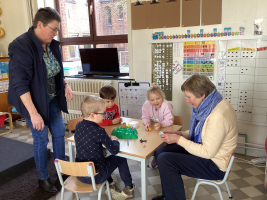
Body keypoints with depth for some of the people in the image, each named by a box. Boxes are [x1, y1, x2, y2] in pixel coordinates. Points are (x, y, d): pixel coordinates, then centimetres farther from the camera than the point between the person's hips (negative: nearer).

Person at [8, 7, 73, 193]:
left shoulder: (53, 45, -1)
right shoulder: (22, 46, -23)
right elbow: (20, 84, -26)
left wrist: (65, 85, -3)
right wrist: (33, 113, -29)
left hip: (52, 99, 7)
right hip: (34, 100, -7)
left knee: (59, 132, 14)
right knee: (41, 138, 3)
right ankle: (43, 178, 26)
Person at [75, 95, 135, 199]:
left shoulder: (78, 125, -2)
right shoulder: (99, 131, -22)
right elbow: (114, 150, -16)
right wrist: (114, 140, 4)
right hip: (95, 177, -6)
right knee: (121, 160, 15)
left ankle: (110, 184, 39)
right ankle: (129, 188, 30)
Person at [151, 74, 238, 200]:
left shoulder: (218, 115, -29)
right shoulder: (207, 105, 0)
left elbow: (207, 152, -25)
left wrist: (178, 139, -20)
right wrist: (178, 134, -1)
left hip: (214, 165, -10)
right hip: (202, 149, 10)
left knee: (164, 160, -22)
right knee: (160, 151, 5)